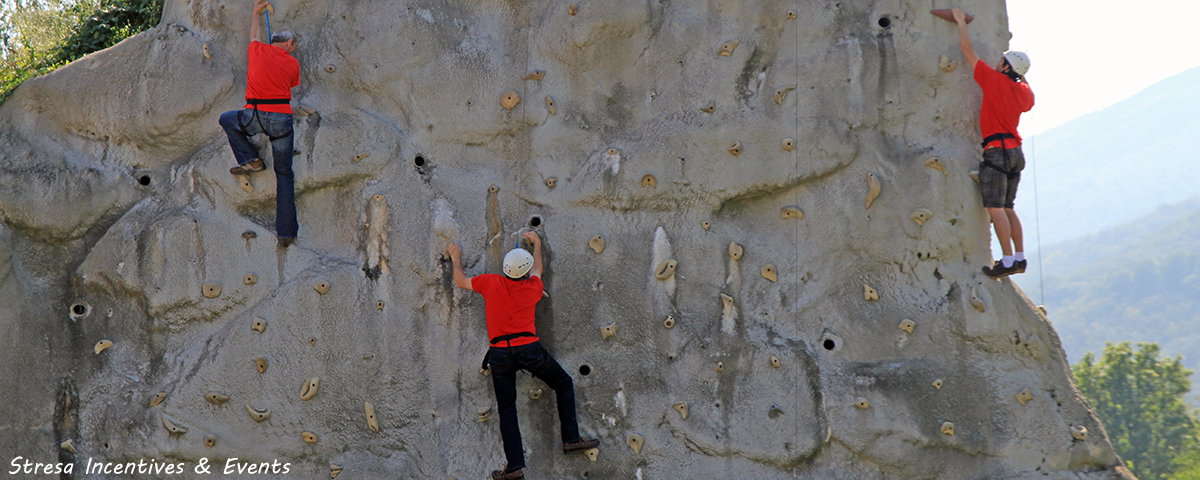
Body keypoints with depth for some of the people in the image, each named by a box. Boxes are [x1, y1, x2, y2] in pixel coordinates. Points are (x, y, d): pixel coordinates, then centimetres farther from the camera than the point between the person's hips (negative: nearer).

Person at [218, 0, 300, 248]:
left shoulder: (258, 51, 5)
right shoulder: (293, 63, 4)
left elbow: (254, 36, 28)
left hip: (254, 116, 0)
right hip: (282, 119, 0)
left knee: (227, 119, 33)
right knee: (284, 174, 11)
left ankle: (249, 159, 16)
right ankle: (286, 231, 7)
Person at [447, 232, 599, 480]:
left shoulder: (490, 283, -1)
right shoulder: (533, 288, 3)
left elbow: (460, 281, 15)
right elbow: (537, 269, 27)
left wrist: (456, 258, 34)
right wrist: (537, 244, 44)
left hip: (500, 353, 1)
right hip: (529, 348, -1)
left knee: (506, 409, 6)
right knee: (564, 384, 19)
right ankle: (571, 439, 15)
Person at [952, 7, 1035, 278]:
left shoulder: (995, 80, -8)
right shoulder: (1023, 92, 11)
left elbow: (967, 49, -3)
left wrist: (961, 22, 9)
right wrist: (1021, 75, 40)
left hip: (997, 151, -8)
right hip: (1015, 151, 8)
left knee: (995, 207, -10)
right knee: (1006, 207, 14)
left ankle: (1008, 261, -15)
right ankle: (1020, 258, 11)